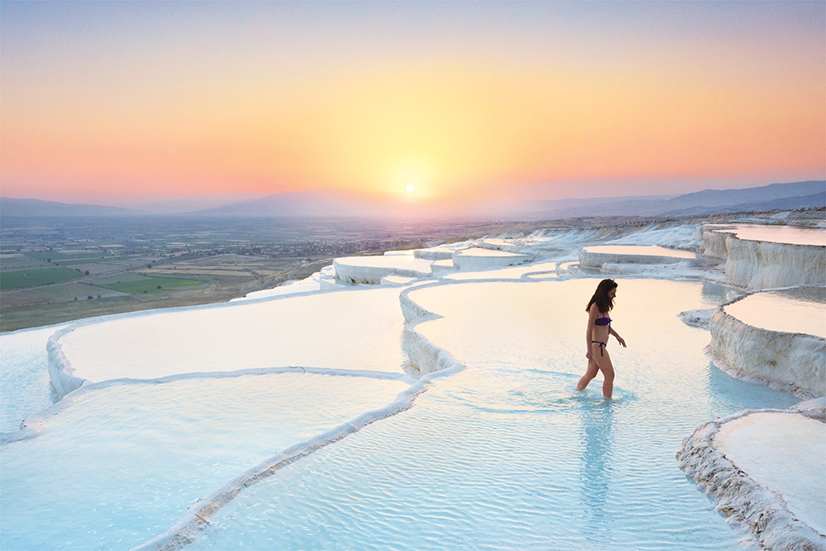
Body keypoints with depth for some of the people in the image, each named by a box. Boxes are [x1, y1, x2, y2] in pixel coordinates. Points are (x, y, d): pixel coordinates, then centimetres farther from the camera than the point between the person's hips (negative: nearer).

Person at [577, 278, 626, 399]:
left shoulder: (603, 306, 10)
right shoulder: (595, 307, -19)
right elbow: (589, 331, -19)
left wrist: (617, 336, 30)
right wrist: (589, 351, -19)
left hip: (601, 346, 9)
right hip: (597, 346, -9)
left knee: (591, 374, 18)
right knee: (610, 375, -1)